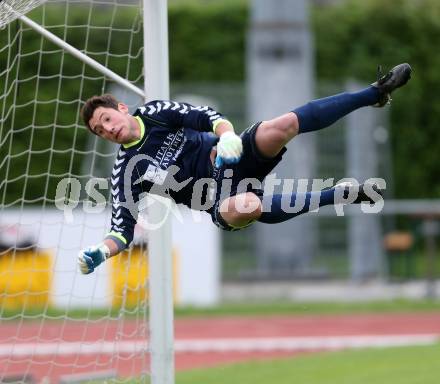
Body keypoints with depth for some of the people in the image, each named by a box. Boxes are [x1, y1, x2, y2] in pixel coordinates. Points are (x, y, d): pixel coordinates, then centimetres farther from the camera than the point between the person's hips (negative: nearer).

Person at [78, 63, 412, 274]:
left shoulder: (156, 113, 6)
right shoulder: (127, 169, 5)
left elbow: (207, 116, -3)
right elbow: (123, 229, 2)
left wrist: (227, 136, -26)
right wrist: (99, 252, -19)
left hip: (236, 158, 1)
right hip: (221, 200, -1)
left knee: (280, 127, -28)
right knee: (246, 207, -39)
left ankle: (376, 92, -17)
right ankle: (342, 195, -25)